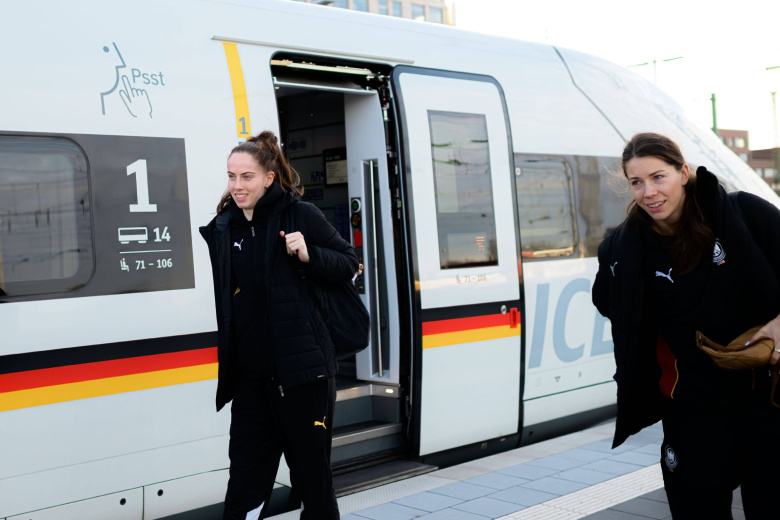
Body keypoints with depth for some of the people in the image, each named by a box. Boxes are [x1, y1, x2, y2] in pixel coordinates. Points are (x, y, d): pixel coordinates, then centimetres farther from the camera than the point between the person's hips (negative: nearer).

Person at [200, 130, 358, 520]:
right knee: (245, 487, 6)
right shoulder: (222, 229, 11)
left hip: (303, 370, -4)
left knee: (313, 480, 7)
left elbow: (349, 264, -2)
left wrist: (308, 255, -15)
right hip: (251, 377, 4)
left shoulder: (299, 215, -3)